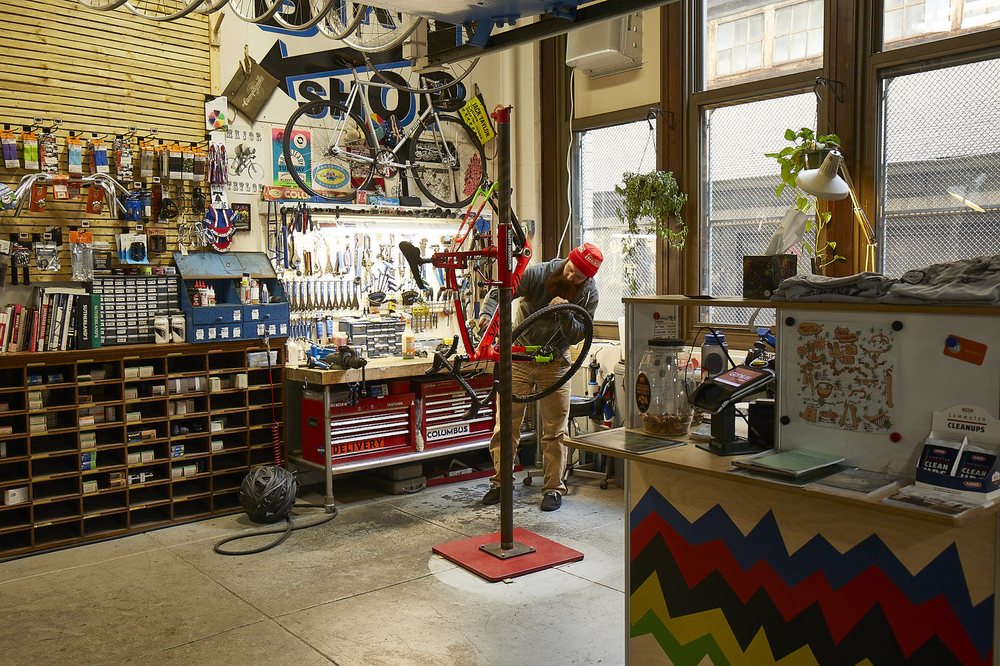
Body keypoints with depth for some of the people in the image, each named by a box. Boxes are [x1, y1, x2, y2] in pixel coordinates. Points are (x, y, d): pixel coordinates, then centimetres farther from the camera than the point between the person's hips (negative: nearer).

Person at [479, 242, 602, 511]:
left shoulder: (589, 294, -9)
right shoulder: (537, 274, -13)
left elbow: (577, 336, -12)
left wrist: (564, 313, -30)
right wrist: (488, 313, -31)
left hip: (555, 361, 0)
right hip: (520, 356, 0)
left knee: (555, 430, 3)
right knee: (506, 422, 2)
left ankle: (553, 488, 16)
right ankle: (499, 482, 15)